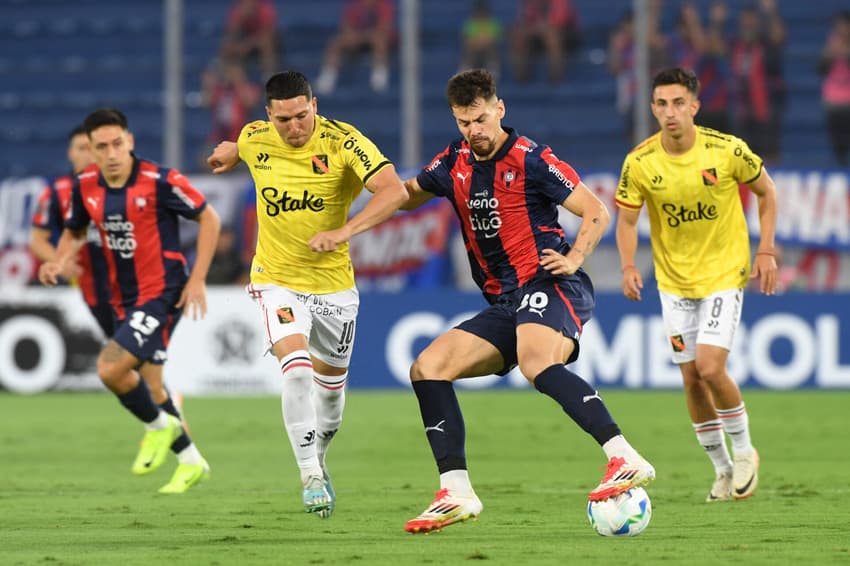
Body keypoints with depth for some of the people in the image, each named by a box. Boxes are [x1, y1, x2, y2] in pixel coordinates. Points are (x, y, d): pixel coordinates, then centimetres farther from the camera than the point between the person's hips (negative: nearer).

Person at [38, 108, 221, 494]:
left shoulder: (160, 182, -17)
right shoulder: (85, 187, 0)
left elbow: (208, 219, -6)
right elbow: (74, 231, 18)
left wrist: (197, 280, -10)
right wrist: (59, 262, -3)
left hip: (162, 292, -7)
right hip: (124, 299, 7)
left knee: (111, 368, -21)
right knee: (148, 386, 11)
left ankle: (159, 425, 6)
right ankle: (191, 462, 28)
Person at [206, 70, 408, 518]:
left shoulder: (343, 142, -19)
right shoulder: (255, 139, -8)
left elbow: (394, 191, -31)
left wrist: (343, 232, -39)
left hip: (333, 283, 0)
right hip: (277, 279, 0)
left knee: (331, 384, 15)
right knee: (296, 366, -24)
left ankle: (318, 460, 43)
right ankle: (310, 477, -20)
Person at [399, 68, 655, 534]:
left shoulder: (530, 160, -6)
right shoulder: (454, 163, 12)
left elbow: (596, 213, -2)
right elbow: (407, 195, 31)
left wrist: (573, 258, -17)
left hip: (548, 286, -8)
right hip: (505, 304, 8)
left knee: (537, 364, -37)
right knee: (426, 369, -3)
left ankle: (625, 459, -47)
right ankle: (457, 493, -5)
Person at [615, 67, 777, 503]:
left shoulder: (727, 151, -15)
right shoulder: (640, 163, -11)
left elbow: (766, 192, 1)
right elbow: (626, 219, -1)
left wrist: (766, 251, -5)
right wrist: (628, 267, -18)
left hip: (723, 273, -3)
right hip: (674, 281, 3)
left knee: (709, 367, -17)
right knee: (691, 379, 4)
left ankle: (744, 451, 7)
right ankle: (723, 469, 21)